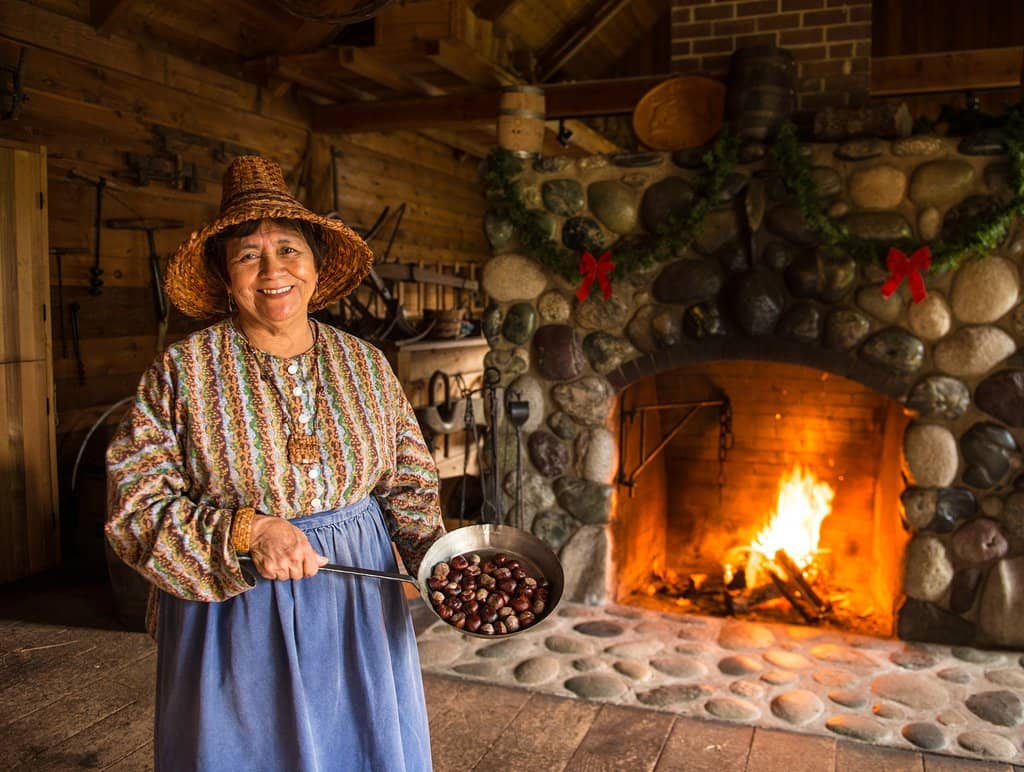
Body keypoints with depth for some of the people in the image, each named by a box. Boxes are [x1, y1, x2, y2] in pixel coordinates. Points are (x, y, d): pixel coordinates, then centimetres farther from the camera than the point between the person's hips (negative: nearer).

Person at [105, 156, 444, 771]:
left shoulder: (365, 364, 2)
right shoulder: (181, 373, -7)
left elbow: (408, 481, 5)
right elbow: (136, 503, -10)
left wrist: (437, 556, -11)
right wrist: (248, 531, -22)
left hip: (360, 605, 3)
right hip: (236, 612, -2)